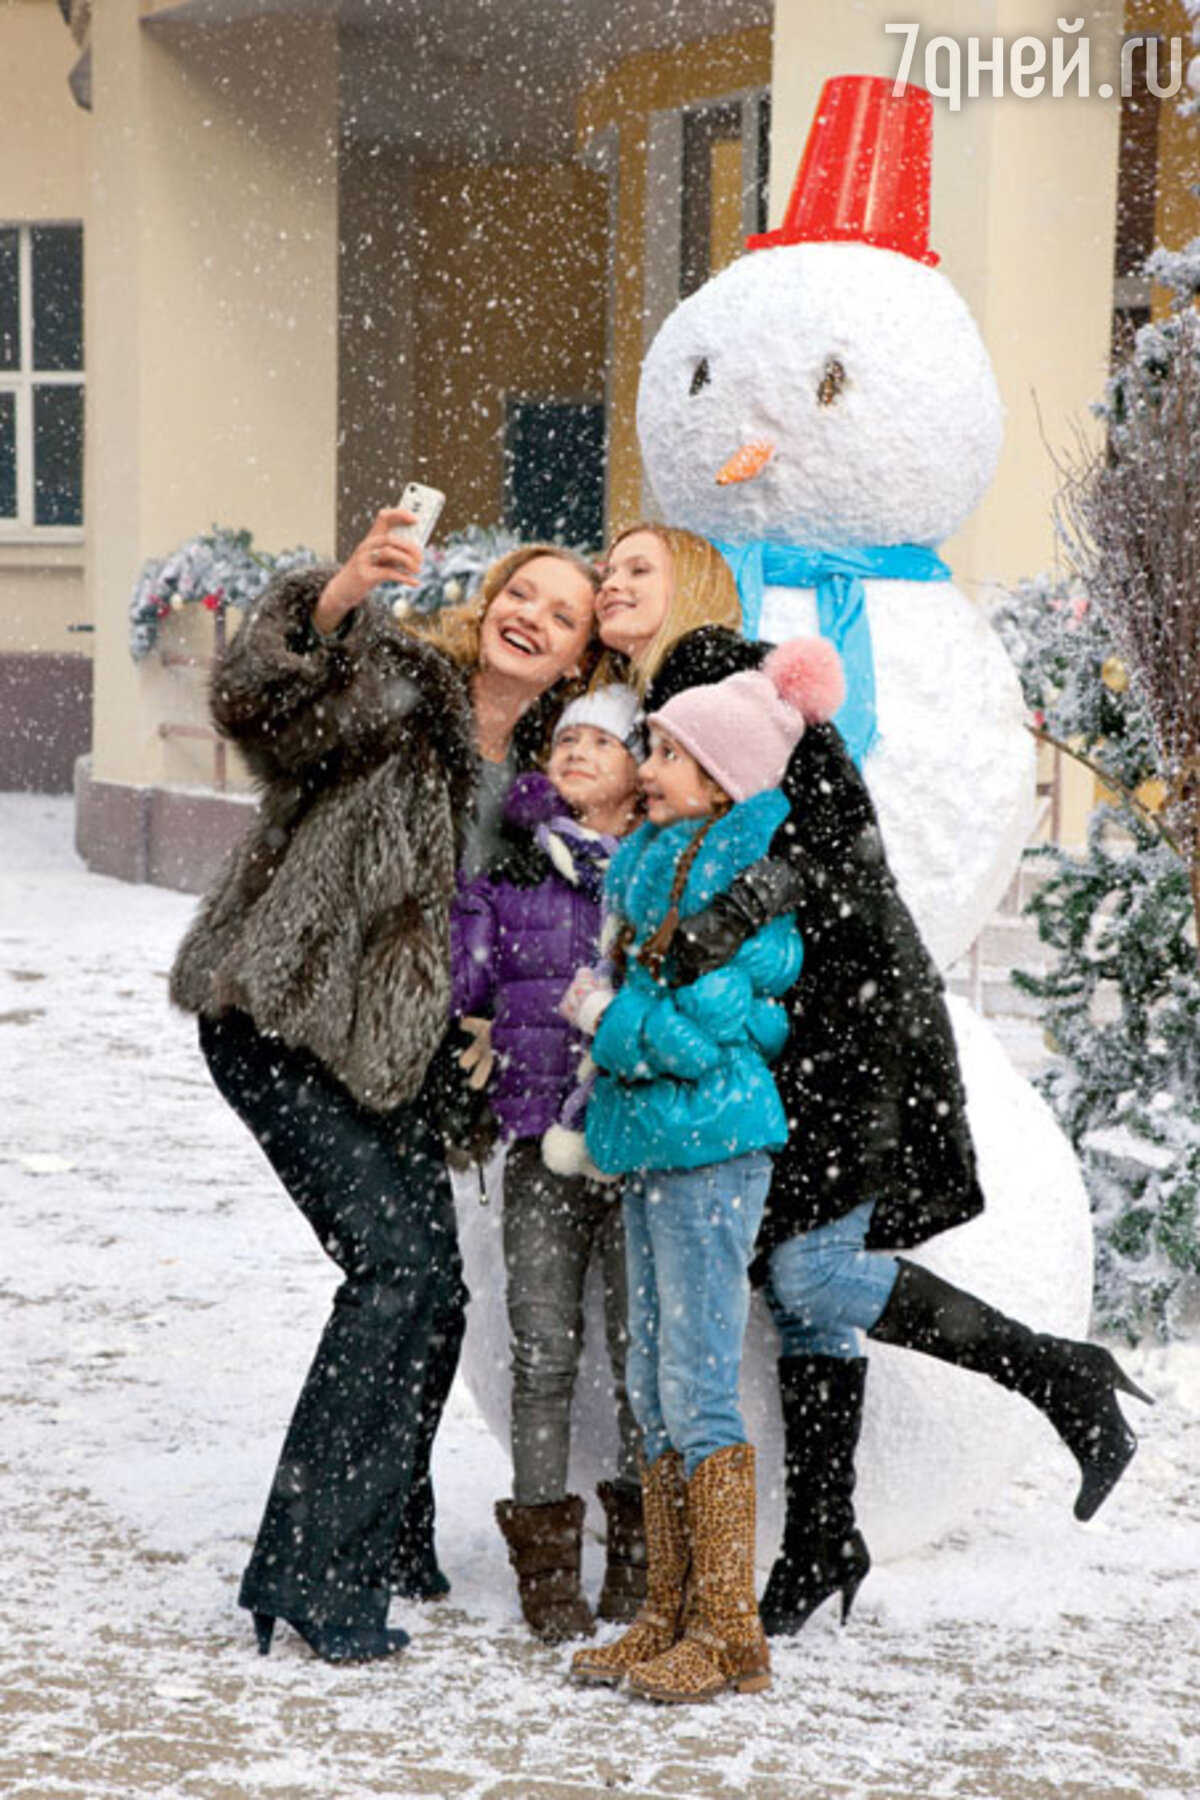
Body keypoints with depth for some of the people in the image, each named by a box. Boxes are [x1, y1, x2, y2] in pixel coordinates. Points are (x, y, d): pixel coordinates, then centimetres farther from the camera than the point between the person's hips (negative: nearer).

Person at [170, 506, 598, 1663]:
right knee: (403, 1263, -18)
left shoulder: (540, 770, 10)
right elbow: (255, 705, -32)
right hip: (278, 1023, -8)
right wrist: (341, 594, -48)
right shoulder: (396, 681, -12)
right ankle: (307, 1568, -13)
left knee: (430, 1290, 9)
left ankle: (386, 1540, 30)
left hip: (386, 1046, 8)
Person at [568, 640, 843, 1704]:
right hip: (650, 1146, 9)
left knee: (700, 1393, -8)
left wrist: (606, 1015, -7)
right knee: (655, 1389, 11)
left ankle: (730, 1635, -2)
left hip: (710, 1147, -9)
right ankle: (669, 1618, 18)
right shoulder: (655, 861, 14)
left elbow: (698, 1034, -18)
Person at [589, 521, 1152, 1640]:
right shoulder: (648, 719, 18)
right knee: (796, 1275, 8)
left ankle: (1065, 1380, -1)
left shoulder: (742, 680, -7)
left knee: (808, 1269, -14)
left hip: (846, 1004, -8)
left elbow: (832, 830, -19)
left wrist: (724, 919, -31)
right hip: (769, 1027, 8)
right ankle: (821, 1540, 14)